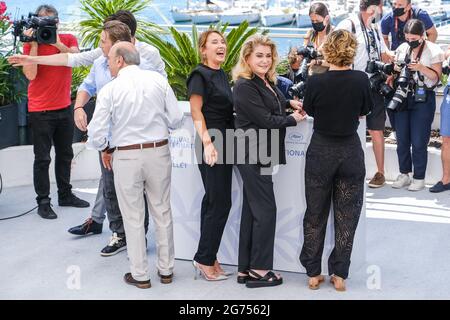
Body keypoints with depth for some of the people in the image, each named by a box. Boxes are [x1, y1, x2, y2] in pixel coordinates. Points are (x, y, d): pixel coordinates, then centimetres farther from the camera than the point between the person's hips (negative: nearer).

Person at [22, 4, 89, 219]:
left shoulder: (68, 39, 2)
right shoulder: (30, 44, -5)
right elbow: (31, 75, -18)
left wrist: (57, 43, -28)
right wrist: (34, 43, -19)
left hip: (64, 108, 4)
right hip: (40, 111, -4)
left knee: (65, 154, 15)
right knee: (42, 158, -1)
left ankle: (65, 195, 29)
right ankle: (43, 202, 7)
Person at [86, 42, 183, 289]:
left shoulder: (110, 89, -9)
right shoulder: (158, 80, -2)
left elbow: (96, 133, -10)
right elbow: (176, 119, -3)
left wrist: (106, 150, 10)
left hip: (126, 157, -2)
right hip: (159, 152, 3)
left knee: (133, 217, 9)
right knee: (162, 212, 14)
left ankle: (140, 275, 18)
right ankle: (166, 270, 25)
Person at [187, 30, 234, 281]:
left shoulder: (223, 75, 16)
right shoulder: (200, 75, -9)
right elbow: (196, 112, -14)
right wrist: (207, 142, -22)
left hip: (225, 142, 8)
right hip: (212, 143, -8)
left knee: (213, 200, 10)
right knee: (220, 202, -7)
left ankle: (208, 258, 17)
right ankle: (205, 259, 4)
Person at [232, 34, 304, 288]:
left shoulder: (267, 82, 12)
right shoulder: (245, 86, -15)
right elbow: (265, 120, -18)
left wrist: (289, 103, 15)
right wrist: (293, 119, -4)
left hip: (260, 155, 9)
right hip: (253, 155, -9)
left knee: (252, 211, 11)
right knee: (266, 210, -5)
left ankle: (246, 269, 18)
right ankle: (259, 269, 4)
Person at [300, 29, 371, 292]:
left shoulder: (316, 82, -14)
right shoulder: (361, 80, -11)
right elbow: (363, 113, 5)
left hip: (321, 152, 0)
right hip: (351, 152, 1)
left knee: (315, 214, 13)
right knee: (347, 215, 11)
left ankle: (313, 273, 19)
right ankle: (340, 275, 15)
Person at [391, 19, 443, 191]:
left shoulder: (433, 51, -6)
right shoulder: (402, 49, 7)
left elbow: (437, 76, -7)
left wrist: (421, 68, -21)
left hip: (423, 99, -5)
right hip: (402, 97, 5)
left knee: (419, 142, -2)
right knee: (402, 140, 9)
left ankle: (419, 178, 11)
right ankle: (404, 174, 23)